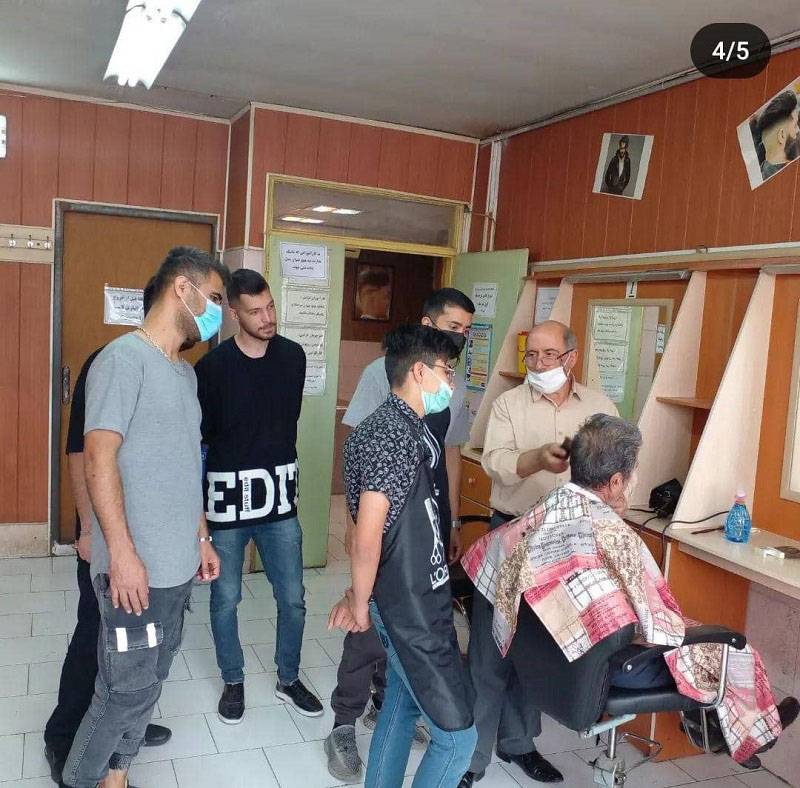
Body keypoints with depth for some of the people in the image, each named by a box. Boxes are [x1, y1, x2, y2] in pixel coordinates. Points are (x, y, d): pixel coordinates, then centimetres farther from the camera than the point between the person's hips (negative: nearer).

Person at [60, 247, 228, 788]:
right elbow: (99, 457, -18)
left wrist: (201, 537, 19)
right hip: (136, 568, -8)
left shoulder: (185, 371, 14)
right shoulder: (124, 358, -12)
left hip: (178, 565, 8)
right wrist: (122, 552, -21)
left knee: (150, 683, 17)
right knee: (128, 690, 2)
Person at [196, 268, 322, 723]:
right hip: (228, 496, -2)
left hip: (279, 496, 3)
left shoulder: (293, 356, 0)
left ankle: (289, 678, 31)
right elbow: (199, 434, -4)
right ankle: (234, 682, 33)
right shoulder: (214, 366, -11)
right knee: (226, 599, 11)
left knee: (293, 598, 9)